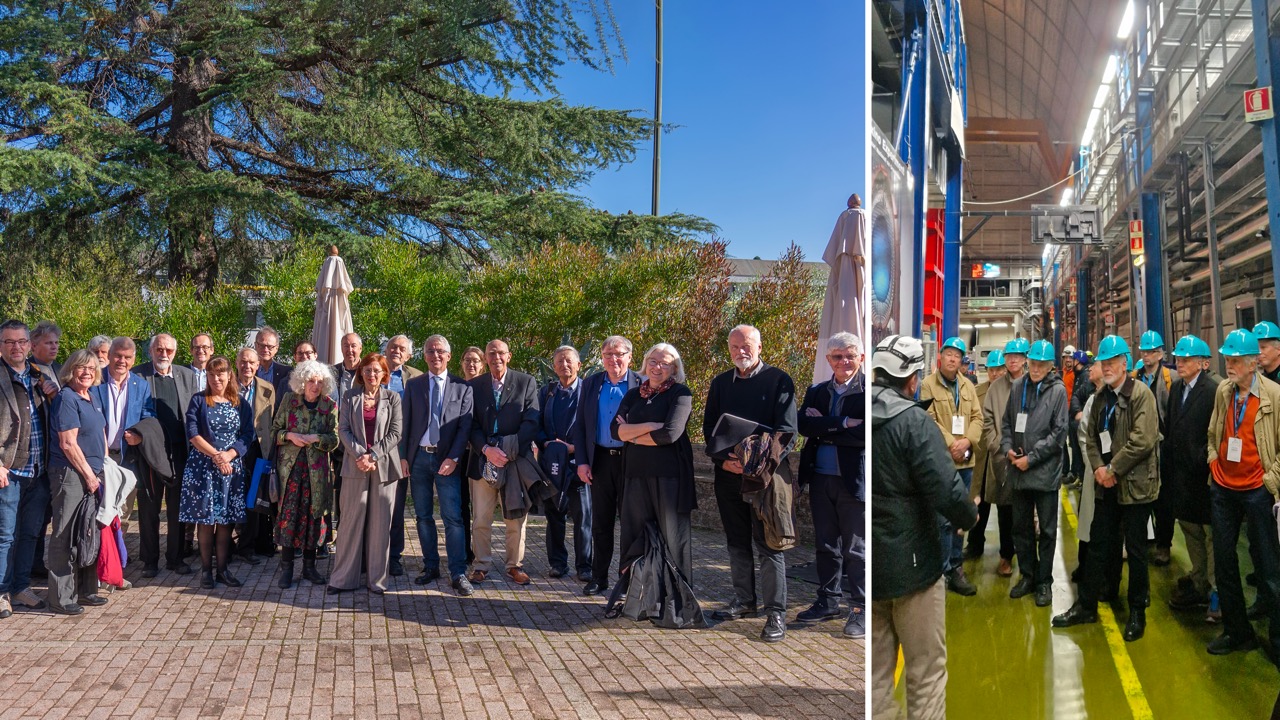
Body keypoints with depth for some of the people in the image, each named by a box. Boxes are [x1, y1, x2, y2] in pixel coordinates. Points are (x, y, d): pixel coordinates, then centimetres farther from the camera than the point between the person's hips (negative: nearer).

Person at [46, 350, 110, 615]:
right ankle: (61, 598, 6)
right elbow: (68, 444, -15)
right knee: (66, 536, -2)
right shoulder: (66, 398, -11)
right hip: (70, 474, -8)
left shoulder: (94, 398, 14)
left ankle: (86, 590, 23)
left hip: (93, 474, 8)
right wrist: (89, 475, -11)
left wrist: (103, 469, 11)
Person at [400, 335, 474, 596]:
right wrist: (403, 456, 0)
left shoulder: (462, 387, 2)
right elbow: (406, 423, 8)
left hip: (447, 460, -3)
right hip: (418, 458, 3)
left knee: (453, 517, -7)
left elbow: (465, 426, -2)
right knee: (423, 516, 9)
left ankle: (458, 574, -5)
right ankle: (431, 567, 19)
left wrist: (453, 458, -12)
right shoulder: (413, 385, 9)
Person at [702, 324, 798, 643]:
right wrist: (723, 459, -6)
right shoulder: (720, 383, 11)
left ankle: (776, 613, 3)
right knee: (737, 542, 13)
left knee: (769, 544, -3)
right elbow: (709, 426, 10)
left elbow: (787, 429, -9)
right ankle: (744, 602, 26)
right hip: (729, 473, 5)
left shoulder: (778, 380, -3)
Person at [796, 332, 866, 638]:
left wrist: (823, 429, -11)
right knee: (825, 545, 15)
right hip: (821, 478, 5)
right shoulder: (816, 392, 11)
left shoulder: (867, 390, -6)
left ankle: (860, 609, 13)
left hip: (855, 481, -5)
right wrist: (842, 424, -17)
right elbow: (803, 424, -6)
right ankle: (828, 601, 27)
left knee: (856, 549, 2)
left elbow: (865, 433, -18)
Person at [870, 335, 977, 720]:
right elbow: (946, 490, -23)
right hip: (910, 562, -5)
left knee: (876, 673, 15)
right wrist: (970, 517, -3)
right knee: (926, 672, 10)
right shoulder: (912, 419, -17)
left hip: (869, 566, 6)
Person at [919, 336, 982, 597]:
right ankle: (943, 571, 4)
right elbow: (929, 421, -11)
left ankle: (956, 568, 23)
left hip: (965, 460, 6)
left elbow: (977, 417, 6)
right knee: (943, 519, -4)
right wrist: (950, 443, -18)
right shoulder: (928, 385, -5)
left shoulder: (968, 386, 11)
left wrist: (967, 441, -10)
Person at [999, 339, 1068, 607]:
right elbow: (1007, 422, 12)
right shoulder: (1018, 387, 4)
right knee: (1021, 527, 14)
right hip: (1018, 471, 4)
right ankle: (1027, 575, 28)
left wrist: (1031, 458, -14)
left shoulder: (1057, 391, -7)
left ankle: (1044, 581, 20)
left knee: (1047, 530, 7)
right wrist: (1007, 448, -5)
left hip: (1045, 472, -4)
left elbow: (1058, 433, -11)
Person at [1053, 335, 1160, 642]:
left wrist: (1113, 469, -15)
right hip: (1107, 485, 6)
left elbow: (1143, 440, -19)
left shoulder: (1141, 394, -11)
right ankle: (1086, 605, 22)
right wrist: (1098, 467, -5)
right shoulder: (1101, 397, 11)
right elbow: (1092, 435, 11)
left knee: (1135, 550, 5)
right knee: (1098, 545, 12)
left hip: (1135, 484, -6)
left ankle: (1137, 611, 20)